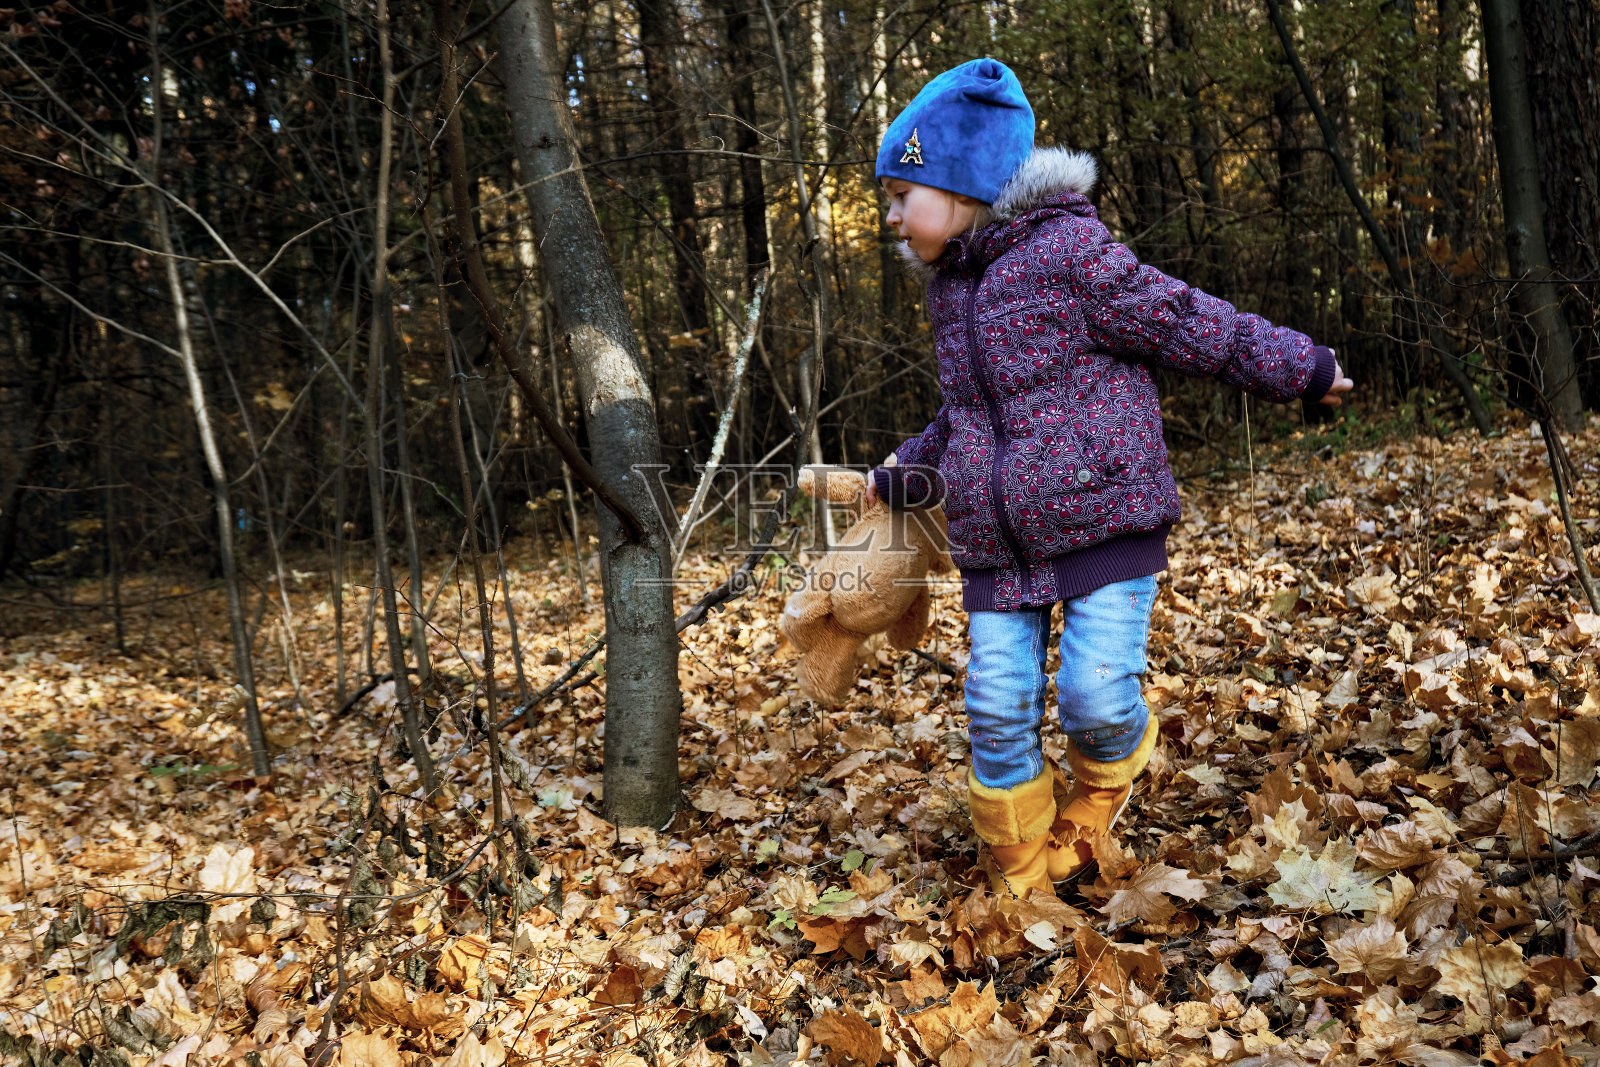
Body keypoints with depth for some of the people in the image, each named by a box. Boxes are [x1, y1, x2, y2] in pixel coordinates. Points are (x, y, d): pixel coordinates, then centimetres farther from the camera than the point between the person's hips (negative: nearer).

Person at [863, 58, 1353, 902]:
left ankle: (1103, 783, 27)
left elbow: (1188, 325, -6)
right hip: (996, 545, 6)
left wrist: (1302, 368, -1)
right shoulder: (949, 288, 14)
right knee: (997, 713, 0)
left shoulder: (1067, 252, -12)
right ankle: (1022, 886, 18)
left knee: (1094, 695, -12)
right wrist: (905, 472, 28)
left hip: (1103, 522, -6)